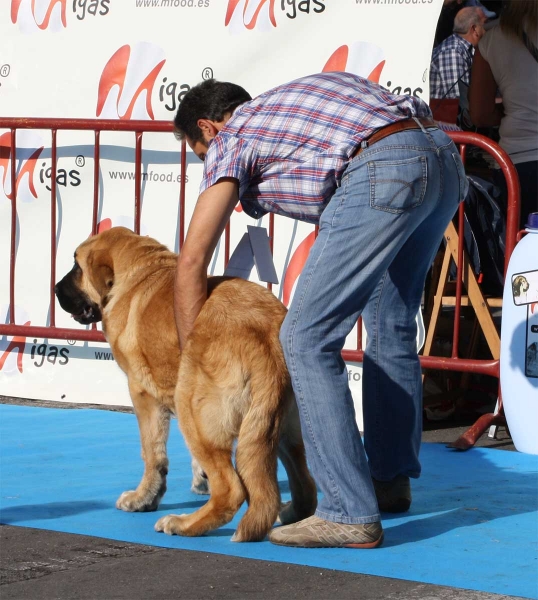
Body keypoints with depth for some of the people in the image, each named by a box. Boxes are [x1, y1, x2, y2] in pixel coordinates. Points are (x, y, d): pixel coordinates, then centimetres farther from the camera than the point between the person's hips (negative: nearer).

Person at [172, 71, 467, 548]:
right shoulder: (282, 103, 36)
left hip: (382, 171, -9)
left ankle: (350, 514, -6)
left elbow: (192, 261, 12)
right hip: (445, 158, 9)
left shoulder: (232, 138, 16)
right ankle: (392, 480, 38)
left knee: (307, 340, -3)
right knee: (390, 322, 26)